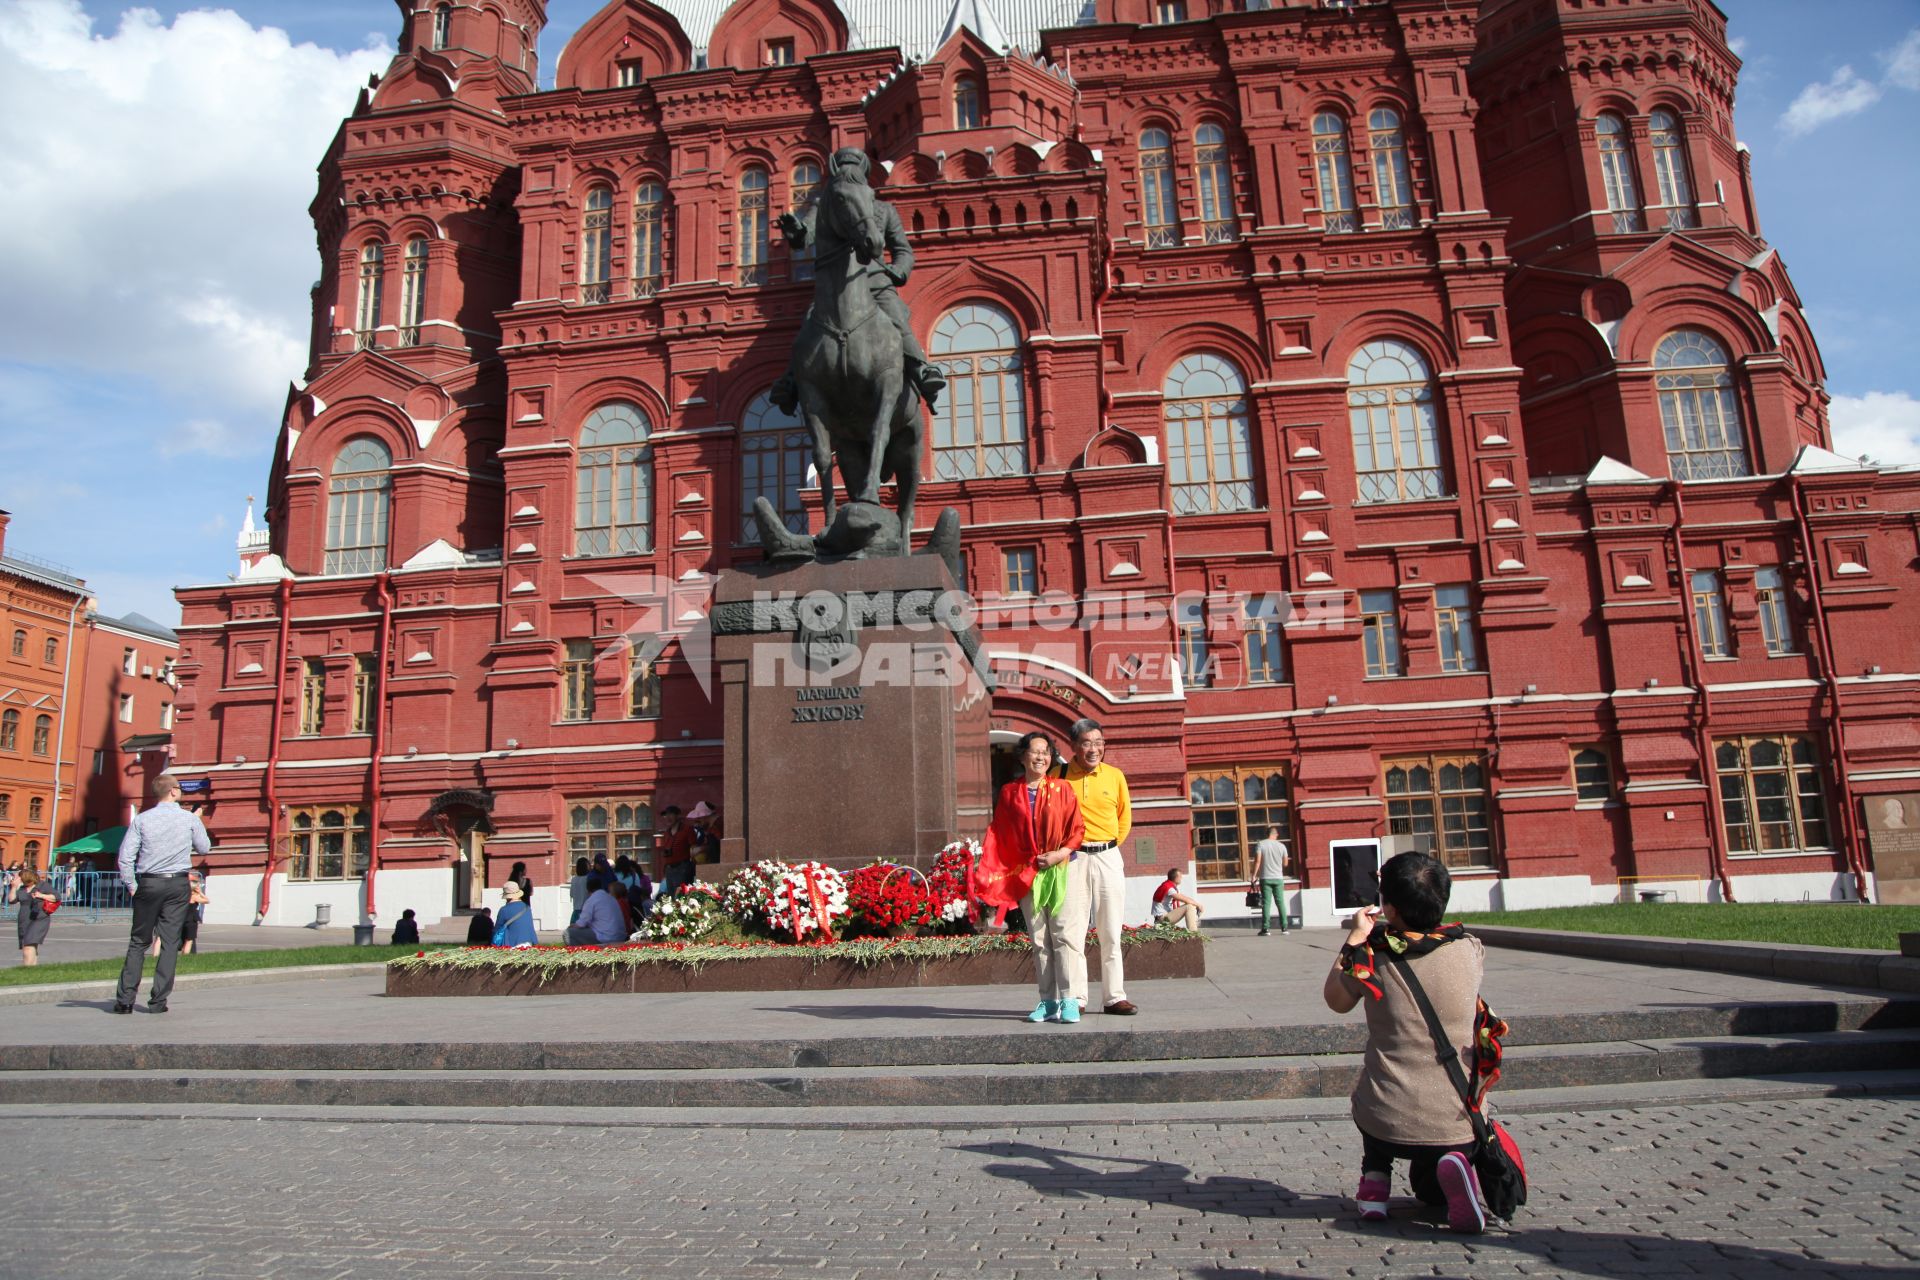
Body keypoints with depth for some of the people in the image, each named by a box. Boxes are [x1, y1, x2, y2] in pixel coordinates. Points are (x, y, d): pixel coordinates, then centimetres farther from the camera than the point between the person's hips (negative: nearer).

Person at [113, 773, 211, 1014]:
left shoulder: (142, 820, 0)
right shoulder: (190, 819, -2)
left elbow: (125, 856, -4)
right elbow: (205, 849, 8)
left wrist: (131, 886, 4)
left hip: (148, 884, 1)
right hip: (178, 885, -1)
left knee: (138, 941, 10)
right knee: (170, 942, 3)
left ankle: (125, 999, 6)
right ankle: (158, 1000, 2)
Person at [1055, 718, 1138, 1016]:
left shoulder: (1115, 776, 3)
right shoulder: (1059, 776, -2)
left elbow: (1125, 817, 15)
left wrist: (1110, 846, 11)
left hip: (1108, 859, 2)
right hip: (1072, 859, -2)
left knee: (1111, 933, 6)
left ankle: (1115, 997, 12)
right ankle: (1075, 998, 7)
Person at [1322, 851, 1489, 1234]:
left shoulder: (1372, 957, -12)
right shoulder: (1468, 949, -7)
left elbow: (1336, 1000, 10)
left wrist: (1355, 938, 11)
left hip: (1386, 1124, 0)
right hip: (1457, 1124, 0)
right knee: (1430, 1190, 31)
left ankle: (1375, 1177, 15)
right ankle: (1454, 1167, -4)